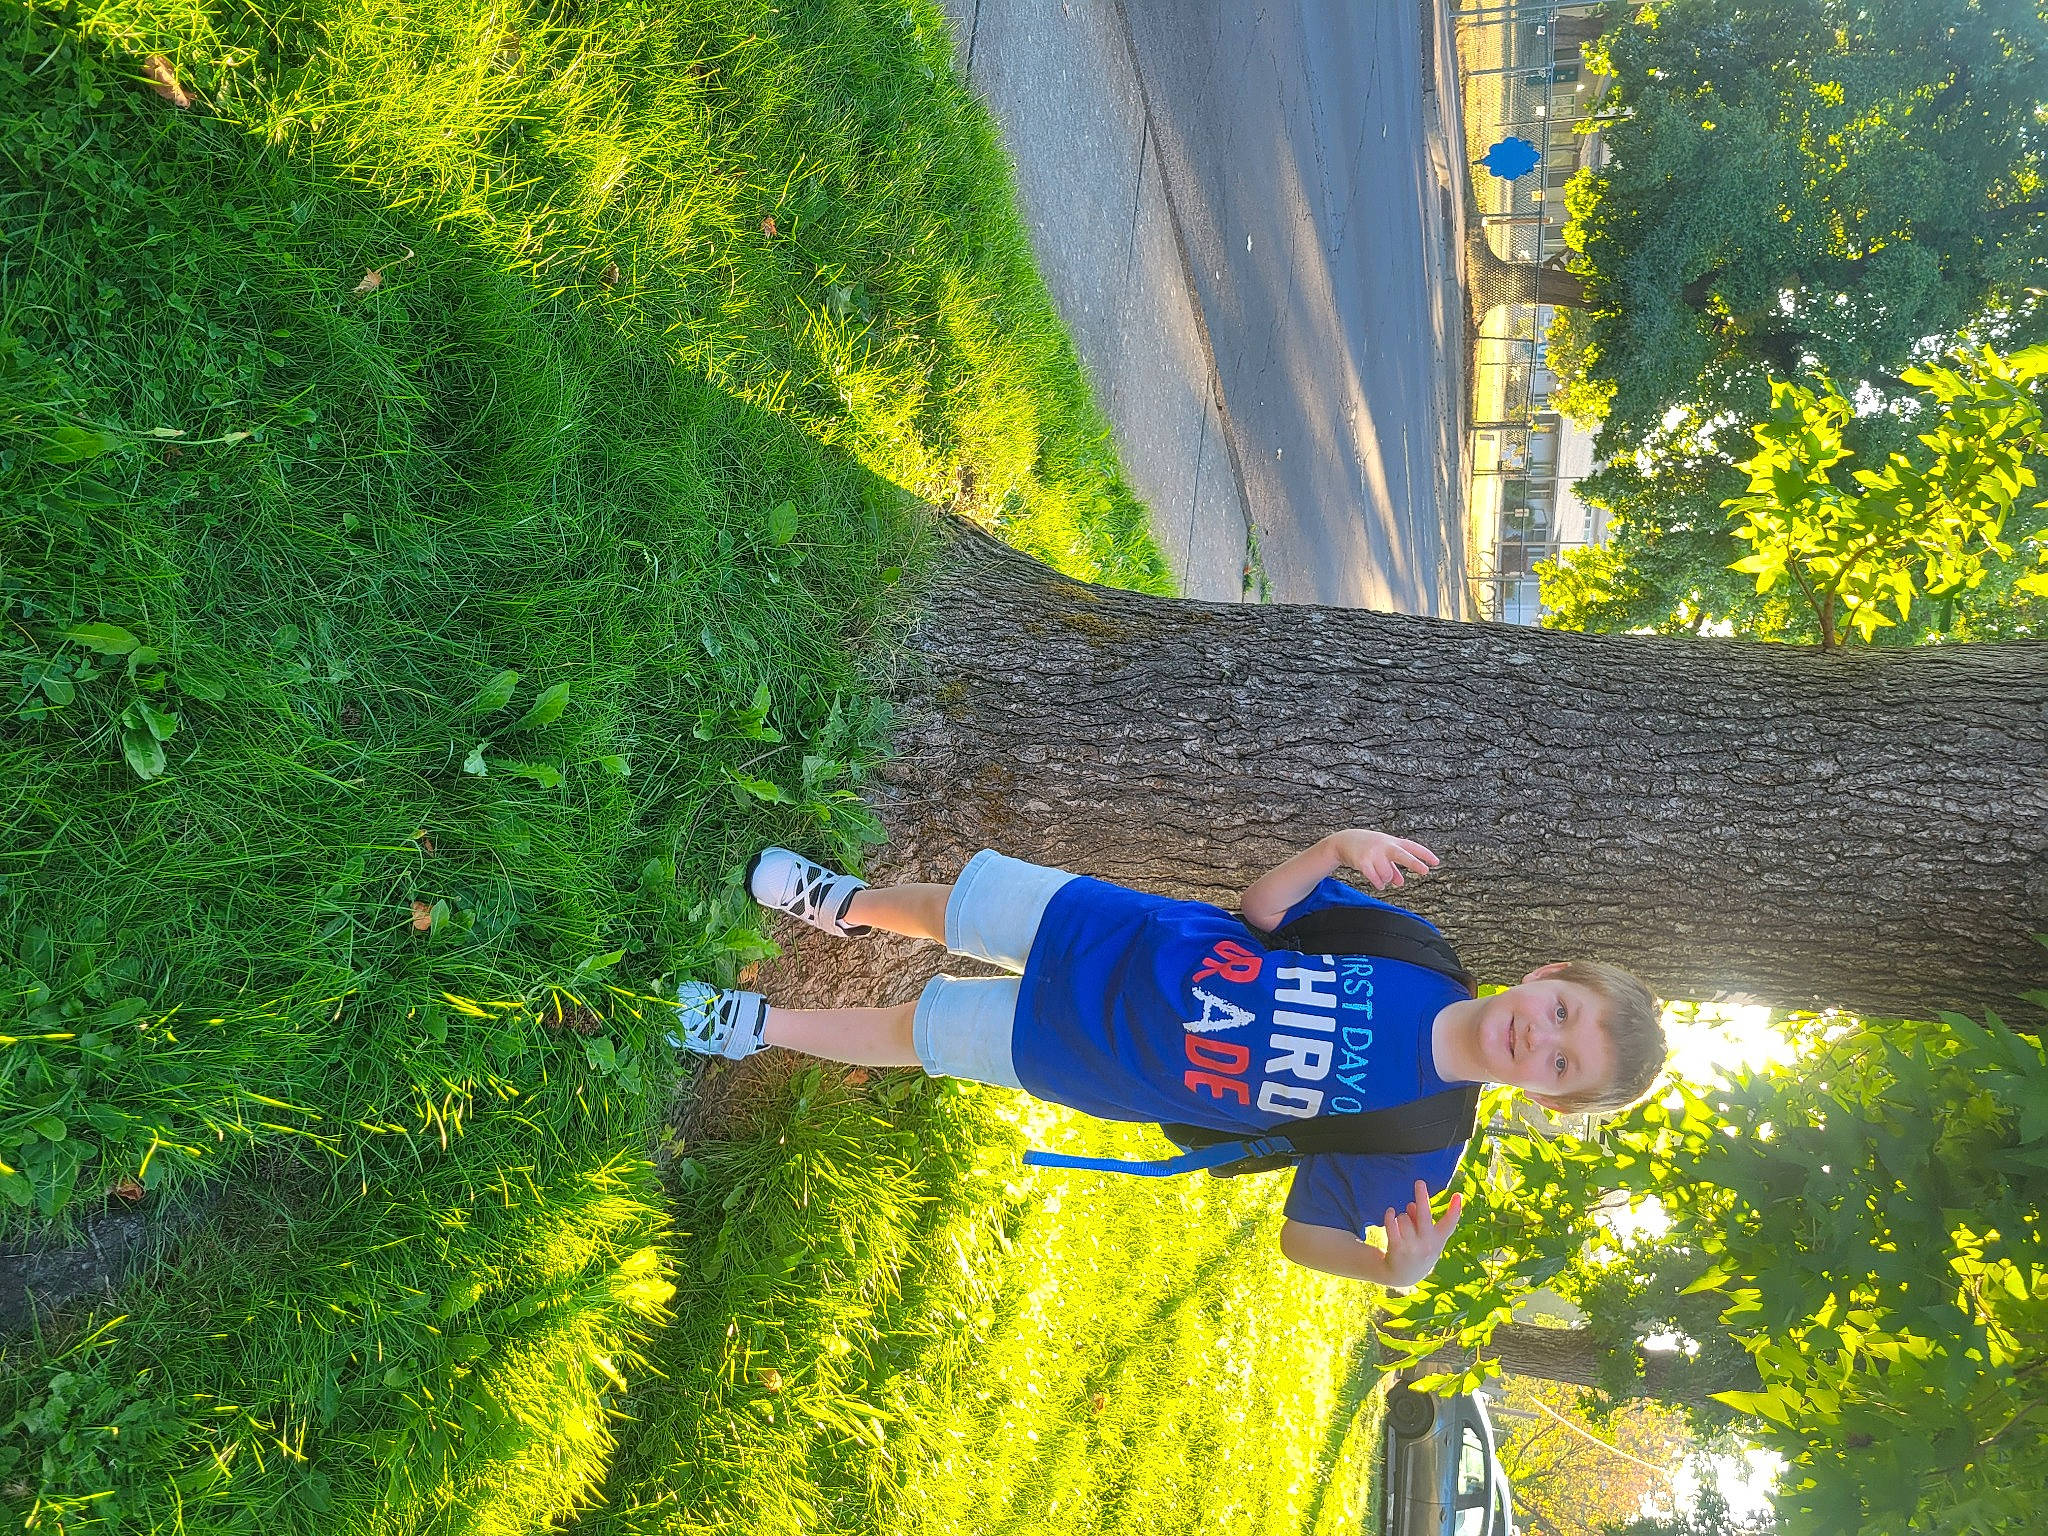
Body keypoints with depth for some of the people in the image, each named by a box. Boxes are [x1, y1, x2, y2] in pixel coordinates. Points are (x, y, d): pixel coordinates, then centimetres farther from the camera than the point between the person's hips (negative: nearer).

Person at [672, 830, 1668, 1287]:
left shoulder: (1418, 1144, -20)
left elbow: (1305, 1236, -14)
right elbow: (1258, 916, -6)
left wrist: (1395, 1269, -35)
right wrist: (1341, 847, -25)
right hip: (1116, 939, 2)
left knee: (910, 1032, 5)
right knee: (947, 907, 10)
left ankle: (758, 1026, 35)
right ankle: (845, 904, 47)